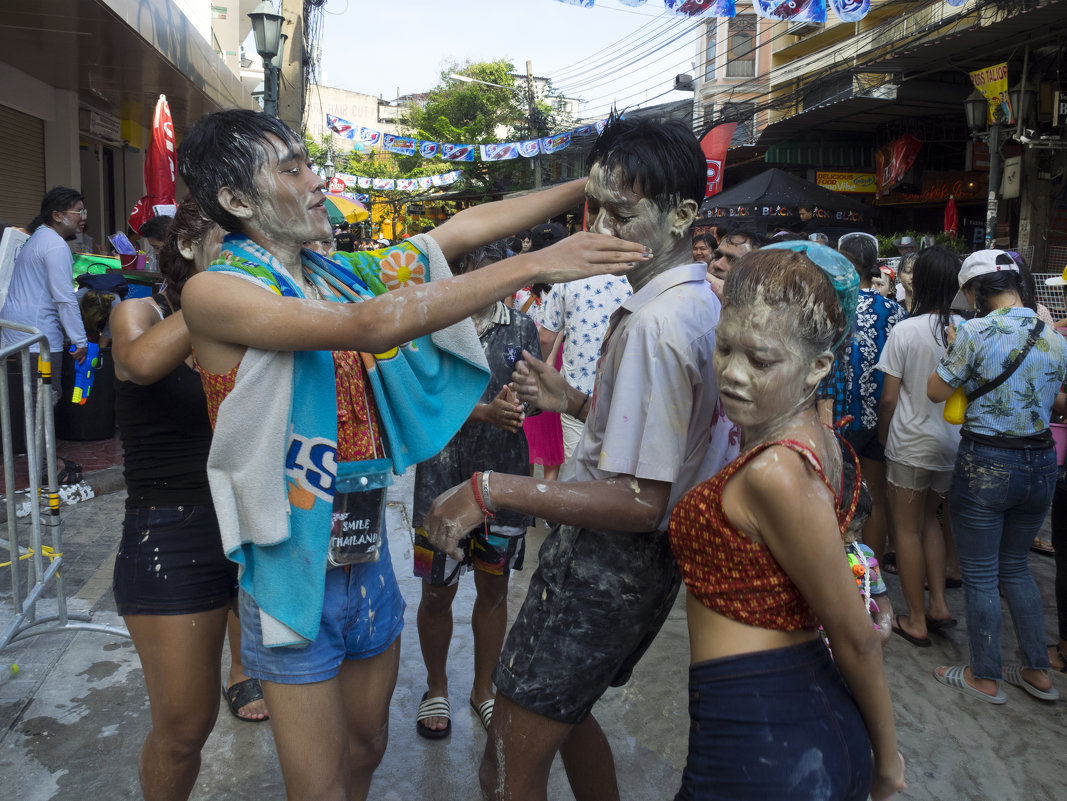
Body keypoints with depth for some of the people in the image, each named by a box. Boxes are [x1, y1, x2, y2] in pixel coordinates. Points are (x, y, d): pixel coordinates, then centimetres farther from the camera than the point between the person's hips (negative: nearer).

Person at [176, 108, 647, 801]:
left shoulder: (340, 273, 3)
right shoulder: (217, 291, -17)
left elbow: (467, 226, 3)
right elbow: (369, 327, -31)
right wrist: (532, 266, -31)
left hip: (369, 559, 6)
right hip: (297, 572, -6)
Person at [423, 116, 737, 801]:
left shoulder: (656, 323, -25)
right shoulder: (701, 302, 7)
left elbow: (640, 502, -27)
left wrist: (492, 491, -26)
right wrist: (572, 401, 9)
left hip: (606, 560, -10)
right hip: (644, 562, 10)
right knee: (566, 712, 29)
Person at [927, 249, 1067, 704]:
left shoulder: (975, 333, -16)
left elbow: (936, 391, -7)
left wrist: (952, 350, 7)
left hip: (986, 463, -6)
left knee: (980, 574, 8)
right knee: (1015, 566, 22)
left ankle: (985, 677, 21)